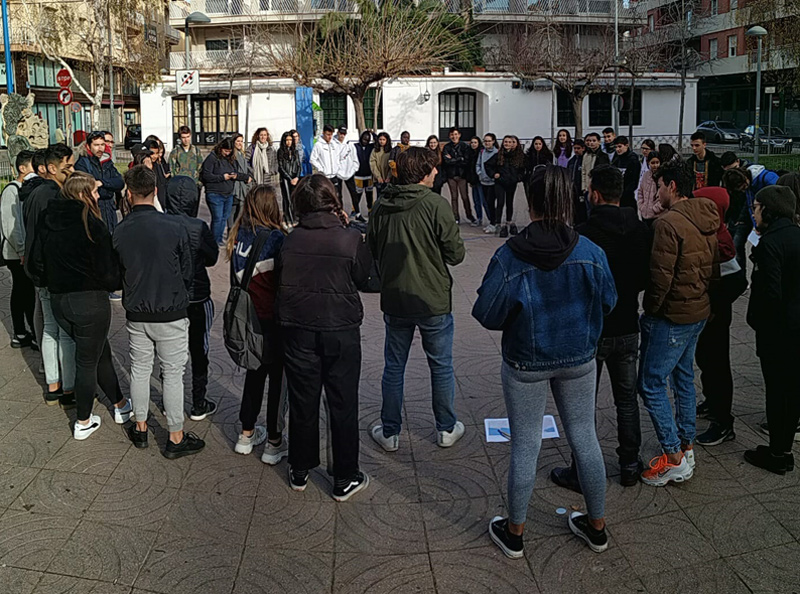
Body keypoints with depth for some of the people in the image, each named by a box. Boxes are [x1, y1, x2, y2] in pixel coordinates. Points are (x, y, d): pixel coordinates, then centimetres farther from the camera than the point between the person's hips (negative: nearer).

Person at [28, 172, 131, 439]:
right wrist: (115, 284, 4)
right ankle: (83, 423, 21)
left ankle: (120, 405, 34)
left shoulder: (47, 220, 4)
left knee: (100, 352, 22)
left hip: (58, 301, 7)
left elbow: (37, 261, 11)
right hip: (90, 301, -7)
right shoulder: (93, 225, -17)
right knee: (88, 361, 8)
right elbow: (108, 273, -16)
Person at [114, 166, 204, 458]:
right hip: (171, 314, -3)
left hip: (136, 315, 3)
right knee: (172, 375, 6)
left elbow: (117, 274, 4)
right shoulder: (175, 227, -17)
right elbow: (188, 273, -7)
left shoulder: (119, 232, -8)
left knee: (139, 370, 18)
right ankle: (176, 438, 16)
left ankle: (140, 428, 33)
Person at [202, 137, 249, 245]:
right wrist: (222, 177, -16)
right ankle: (215, 241, 4)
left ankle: (220, 239, 22)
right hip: (215, 195, -7)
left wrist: (236, 176, -4)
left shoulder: (231, 159, 13)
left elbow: (236, 172, 21)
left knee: (224, 217, 12)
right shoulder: (212, 158, -8)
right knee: (217, 218, -6)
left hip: (229, 195, 7)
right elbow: (206, 175, -14)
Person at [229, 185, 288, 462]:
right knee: (279, 377, 8)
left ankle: (247, 434, 32)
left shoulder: (238, 236, -1)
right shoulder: (275, 237, -19)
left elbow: (237, 276, 5)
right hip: (272, 319, -6)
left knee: (255, 371, 21)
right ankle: (274, 443, 17)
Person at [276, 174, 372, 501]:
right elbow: (364, 277, -1)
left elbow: (281, 281, 0)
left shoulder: (289, 240, -8)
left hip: (297, 330, 2)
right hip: (341, 331, -2)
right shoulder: (350, 238, -13)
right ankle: (345, 479, 20)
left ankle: (300, 471, 31)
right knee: (343, 405, 10)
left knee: (302, 402, 16)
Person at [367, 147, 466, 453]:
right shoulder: (436, 205, -16)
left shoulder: (381, 207, -3)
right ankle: (447, 428, 26)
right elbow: (456, 254, -13)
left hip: (394, 300, 3)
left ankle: (390, 432, 21)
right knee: (441, 365, 14)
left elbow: (371, 249, 7)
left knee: (393, 366, 14)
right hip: (433, 301, -3)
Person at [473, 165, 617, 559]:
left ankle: (514, 533, 27)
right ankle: (596, 526, 33)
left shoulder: (509, 257, -20)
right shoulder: (590, 253, -12)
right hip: (579, 360, 2)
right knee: (584, 438, 17)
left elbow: (487, 313, -14)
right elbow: (607, 301, 0)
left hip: (525, 364, -2)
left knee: (525, 446, 11)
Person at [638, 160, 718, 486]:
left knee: (651, 383, -2)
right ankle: (687, 446, 30)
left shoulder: (669, 223, -20)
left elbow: (661, 276, -22)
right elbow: (711, 267, 14)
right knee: (683, 377, 20)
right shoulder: (707, 221, 8)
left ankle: (674, 460, 1)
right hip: (700, 311, 9)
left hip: (673, 315, -9)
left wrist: (650, 311, -9)